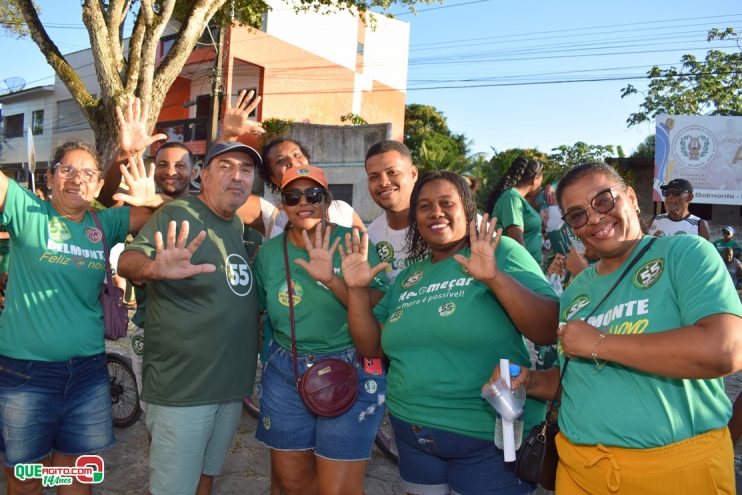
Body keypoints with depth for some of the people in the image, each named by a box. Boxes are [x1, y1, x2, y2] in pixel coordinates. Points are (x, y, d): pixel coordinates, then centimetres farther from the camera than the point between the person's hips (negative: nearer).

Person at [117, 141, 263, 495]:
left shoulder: (237, 225, 10)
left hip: (231, 385, 7)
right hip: (182, 387, -7)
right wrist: (157, 267, -47)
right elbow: (127, 261, -26)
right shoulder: (176, 216, -12)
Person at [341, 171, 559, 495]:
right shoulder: (407, 278, 7)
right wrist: (356, 289, -4)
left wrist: (496, 278, -29)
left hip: (488, 437, -5)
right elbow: (372, 347, 8)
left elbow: (551, 332, -16)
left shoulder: (501, 252, -8)